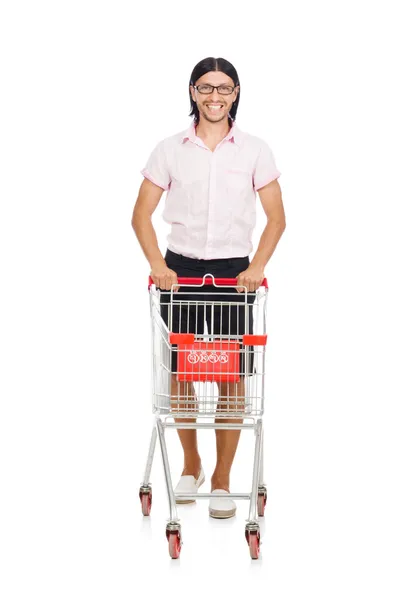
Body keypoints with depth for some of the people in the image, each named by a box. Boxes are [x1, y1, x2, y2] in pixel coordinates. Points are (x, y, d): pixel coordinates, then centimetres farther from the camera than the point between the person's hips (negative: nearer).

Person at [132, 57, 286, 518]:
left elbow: (276, 218, 1)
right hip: (180, 269, 1)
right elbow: (141, 215, 1)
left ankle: (222, 479, 14)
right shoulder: (169, 150, 1)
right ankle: (190, 463, 29)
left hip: (234, 272, -1)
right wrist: (157, 265, -14)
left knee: (231, 376, 0)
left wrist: (257, 266, -14)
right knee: (180, 371, 7)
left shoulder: (255, 151, 1)